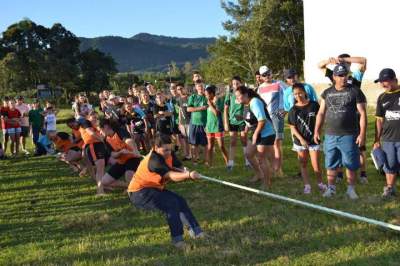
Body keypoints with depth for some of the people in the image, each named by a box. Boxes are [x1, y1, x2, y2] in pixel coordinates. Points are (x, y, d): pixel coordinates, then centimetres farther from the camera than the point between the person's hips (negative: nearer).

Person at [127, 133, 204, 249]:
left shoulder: (169, 154, -4)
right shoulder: (154, 160, -30)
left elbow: (179, 168, -10)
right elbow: (171, 176, -42)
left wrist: (186, 172, -34)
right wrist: (188, 175, -58)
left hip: (154, 188, 9)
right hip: (139, 193, -9)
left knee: (180, 201, 3)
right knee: (171, 204, -24)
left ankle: (195, 230, 7)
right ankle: (177, 239, -21)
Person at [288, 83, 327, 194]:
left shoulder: (314, 105, -5)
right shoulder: (293, 110, -3)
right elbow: (292, 127, -3)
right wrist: (301, 139, -11)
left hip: (313, 139, -2)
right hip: (300, 140, 2)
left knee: (316, 165, -2)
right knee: (303, 164, 8)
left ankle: (320, 183, 19)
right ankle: (307, 185, 19)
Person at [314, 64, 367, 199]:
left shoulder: (355, 91, -2)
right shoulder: (327, 93, 9)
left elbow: (362, 113, -4)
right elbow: (321, 113, 13)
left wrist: (362, 134, -11)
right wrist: (317, 131, 8)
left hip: (349, 136, -3)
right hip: (330, 136, 3)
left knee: (351, 164, 4)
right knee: (330, 164, 9)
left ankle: (351, 188, 17)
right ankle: (331, 188, 21)